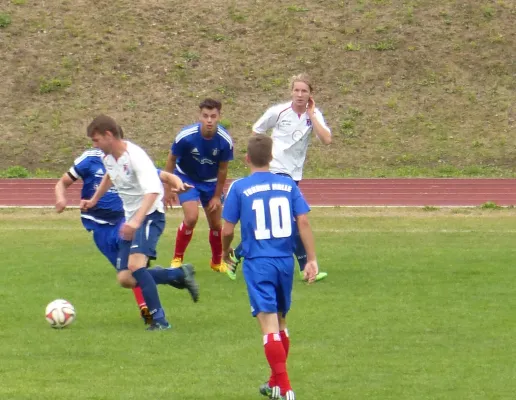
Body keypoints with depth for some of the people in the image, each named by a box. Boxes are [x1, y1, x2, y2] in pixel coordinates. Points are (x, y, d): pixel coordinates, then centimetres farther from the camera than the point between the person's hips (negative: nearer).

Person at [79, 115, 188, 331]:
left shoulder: (135, 157, -23)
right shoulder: (108, 157, 4)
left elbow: (153, 191, -37)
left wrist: (136, 221, -48)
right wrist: (94, 200, 32)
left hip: (150, 216, -9)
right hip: (131, 220, 9)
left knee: (135, 264, -29)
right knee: (125, 279, 2)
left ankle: (159, 319, -22)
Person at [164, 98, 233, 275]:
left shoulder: (225, 141, -24)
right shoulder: (186, 136, -30)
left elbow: (222, 169, -9)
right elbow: (171, 159, -12)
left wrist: (217, 196, -2)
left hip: (210, 182, 2)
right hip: (186, 178, -2)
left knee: (216, 224, 6)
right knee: (191, 217, -20)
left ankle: (217, 261, 33)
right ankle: (177, 259, 0)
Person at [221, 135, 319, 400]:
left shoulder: (239, 188, -3)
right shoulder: (288, 185, 5)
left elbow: (227, 230, -2)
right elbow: (303, 222, -2)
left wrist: (225, 252, 18)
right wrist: (311, 259, 1)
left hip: (258, 263, -4)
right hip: (285, 262, 4)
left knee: (269, 325, -8)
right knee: (280, 321, 21)